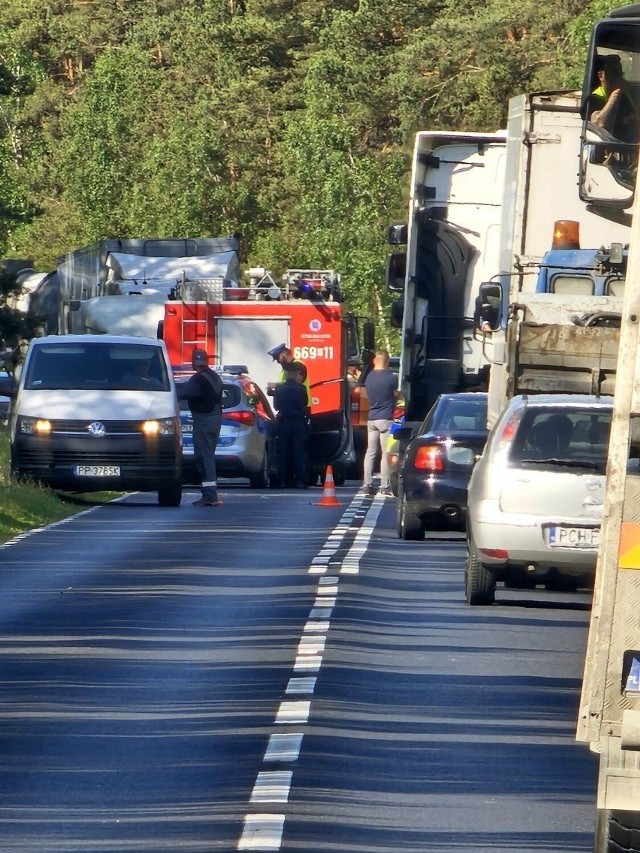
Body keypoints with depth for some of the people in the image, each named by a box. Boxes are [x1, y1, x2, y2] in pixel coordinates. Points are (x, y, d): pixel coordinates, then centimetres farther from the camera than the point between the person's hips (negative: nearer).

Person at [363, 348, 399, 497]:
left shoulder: (369, 377, 5)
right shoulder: (391, 377, -11)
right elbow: (396, 395, 0)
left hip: (371, 419, 5)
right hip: (386, 419, -5)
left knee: (370, 452, 9)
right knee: (386, 453, -2)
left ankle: (368, 485, 6)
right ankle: (385, 486, -4)